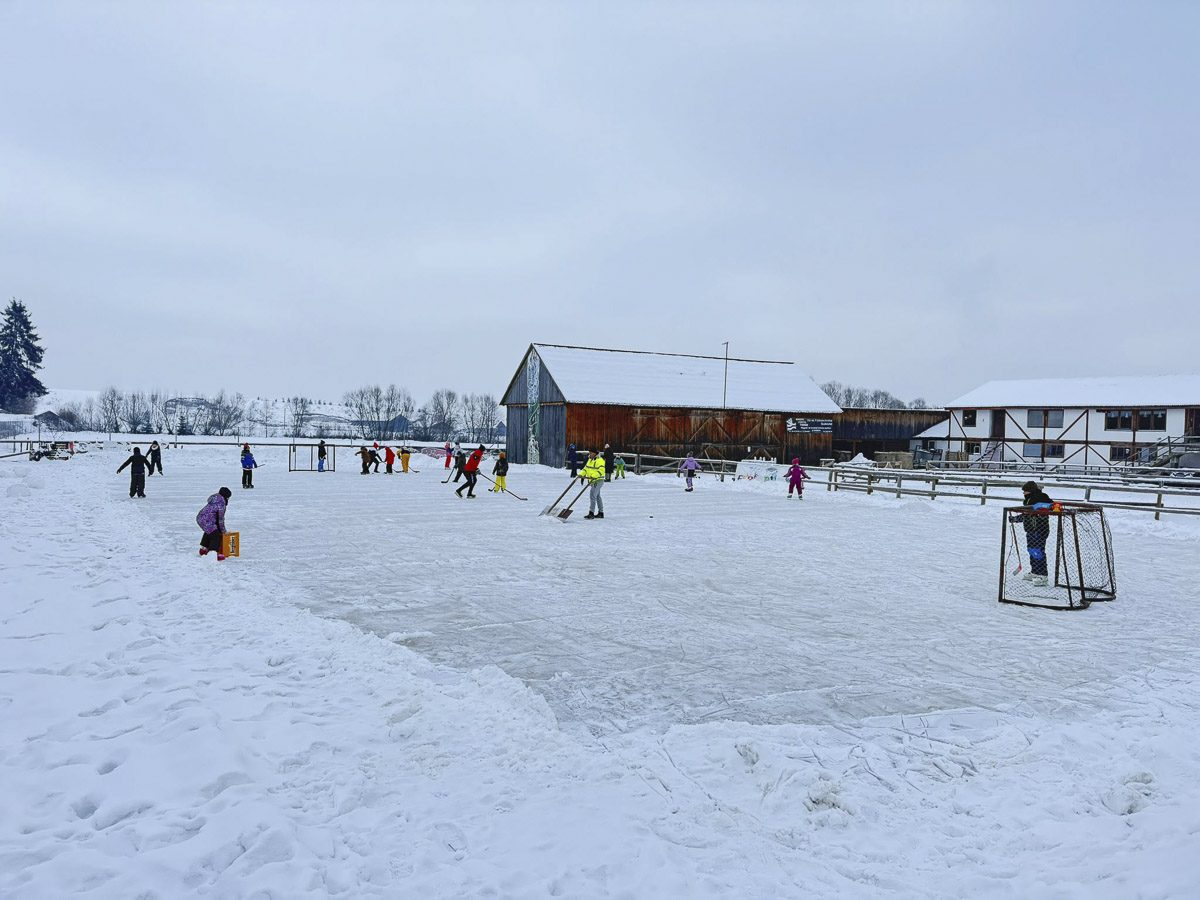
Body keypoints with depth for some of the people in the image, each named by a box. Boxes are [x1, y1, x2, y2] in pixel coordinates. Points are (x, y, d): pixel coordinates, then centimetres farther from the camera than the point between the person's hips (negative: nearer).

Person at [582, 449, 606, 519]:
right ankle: (601, 513, 25)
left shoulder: (599, 461, -14)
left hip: (598, 481, -10)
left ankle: (591, 513, -21)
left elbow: (601, 471, -25)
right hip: (593, 481, 10)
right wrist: (581, 474, 1)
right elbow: (586, 469, 18)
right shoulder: (590, 460, 15)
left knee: (592, 495, -18)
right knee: (597, 497, 15)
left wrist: (593, 476, -36)